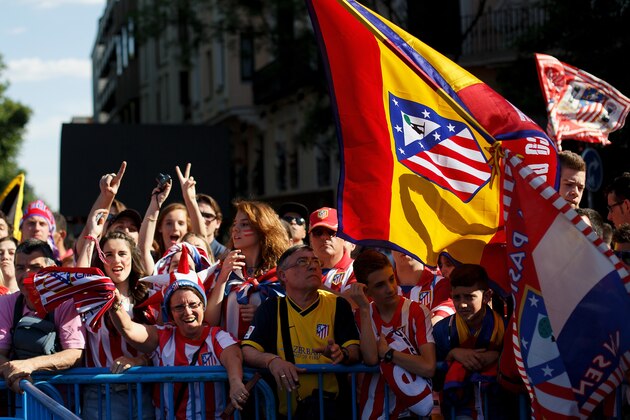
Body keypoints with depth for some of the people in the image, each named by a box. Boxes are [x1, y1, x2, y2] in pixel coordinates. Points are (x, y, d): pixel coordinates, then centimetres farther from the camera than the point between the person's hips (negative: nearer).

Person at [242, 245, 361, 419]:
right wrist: (271, 360, -22)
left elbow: (356, 351, 2)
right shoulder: (271, 308, 10)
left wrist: (342, 354, -23)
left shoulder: (338, 305, 10)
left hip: (329, 405, -2)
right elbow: (247, 351, 1)